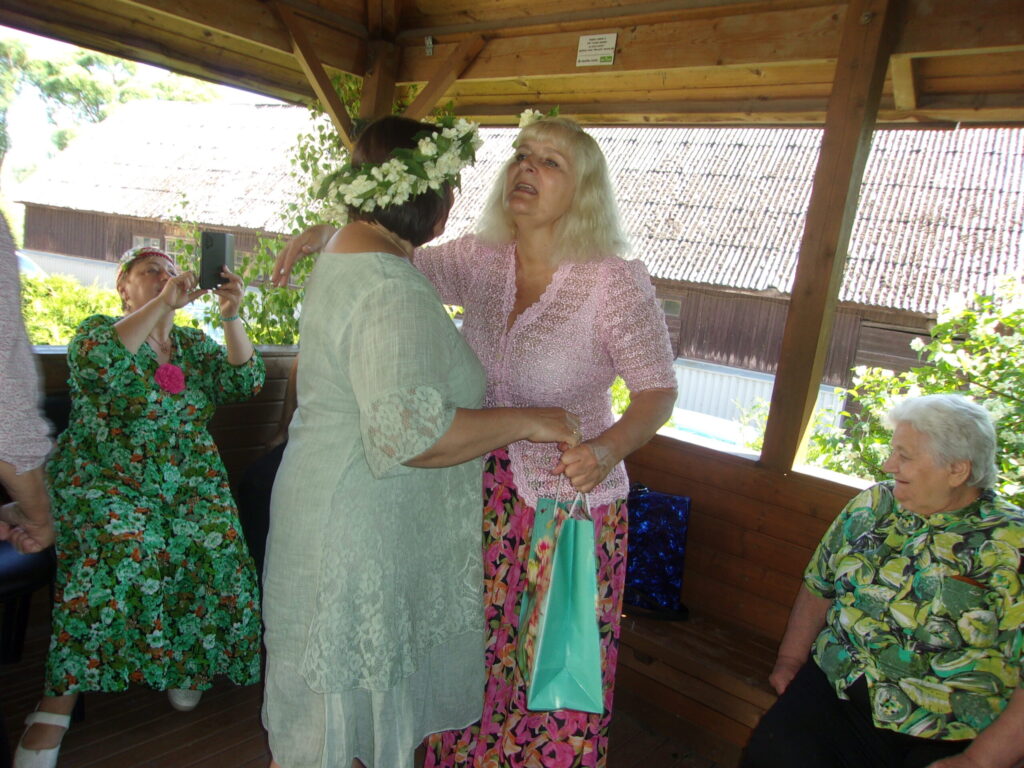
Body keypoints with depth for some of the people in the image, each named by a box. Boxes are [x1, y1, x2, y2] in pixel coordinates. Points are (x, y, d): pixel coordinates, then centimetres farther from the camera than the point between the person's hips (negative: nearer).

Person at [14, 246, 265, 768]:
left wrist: (230, 316, -10)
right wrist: (163, 303, -19)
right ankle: (60, 698, -23)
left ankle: (186, 661, 1)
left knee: (216, 547, -24)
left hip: (190, 484, 3)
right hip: (105, 481, -3)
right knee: (127, 546, -33)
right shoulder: (99, 329, 8)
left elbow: (245, 381, 3)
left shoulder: (195, 343, 18)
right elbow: (95, 362, -16)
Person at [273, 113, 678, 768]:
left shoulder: (617, 282, -16)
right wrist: (329, 233, -7)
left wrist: (608, 449, -31)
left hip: (571, 500, -4)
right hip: (483, 490, 5)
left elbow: (658, 390, -13)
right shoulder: (480, 259, -3)